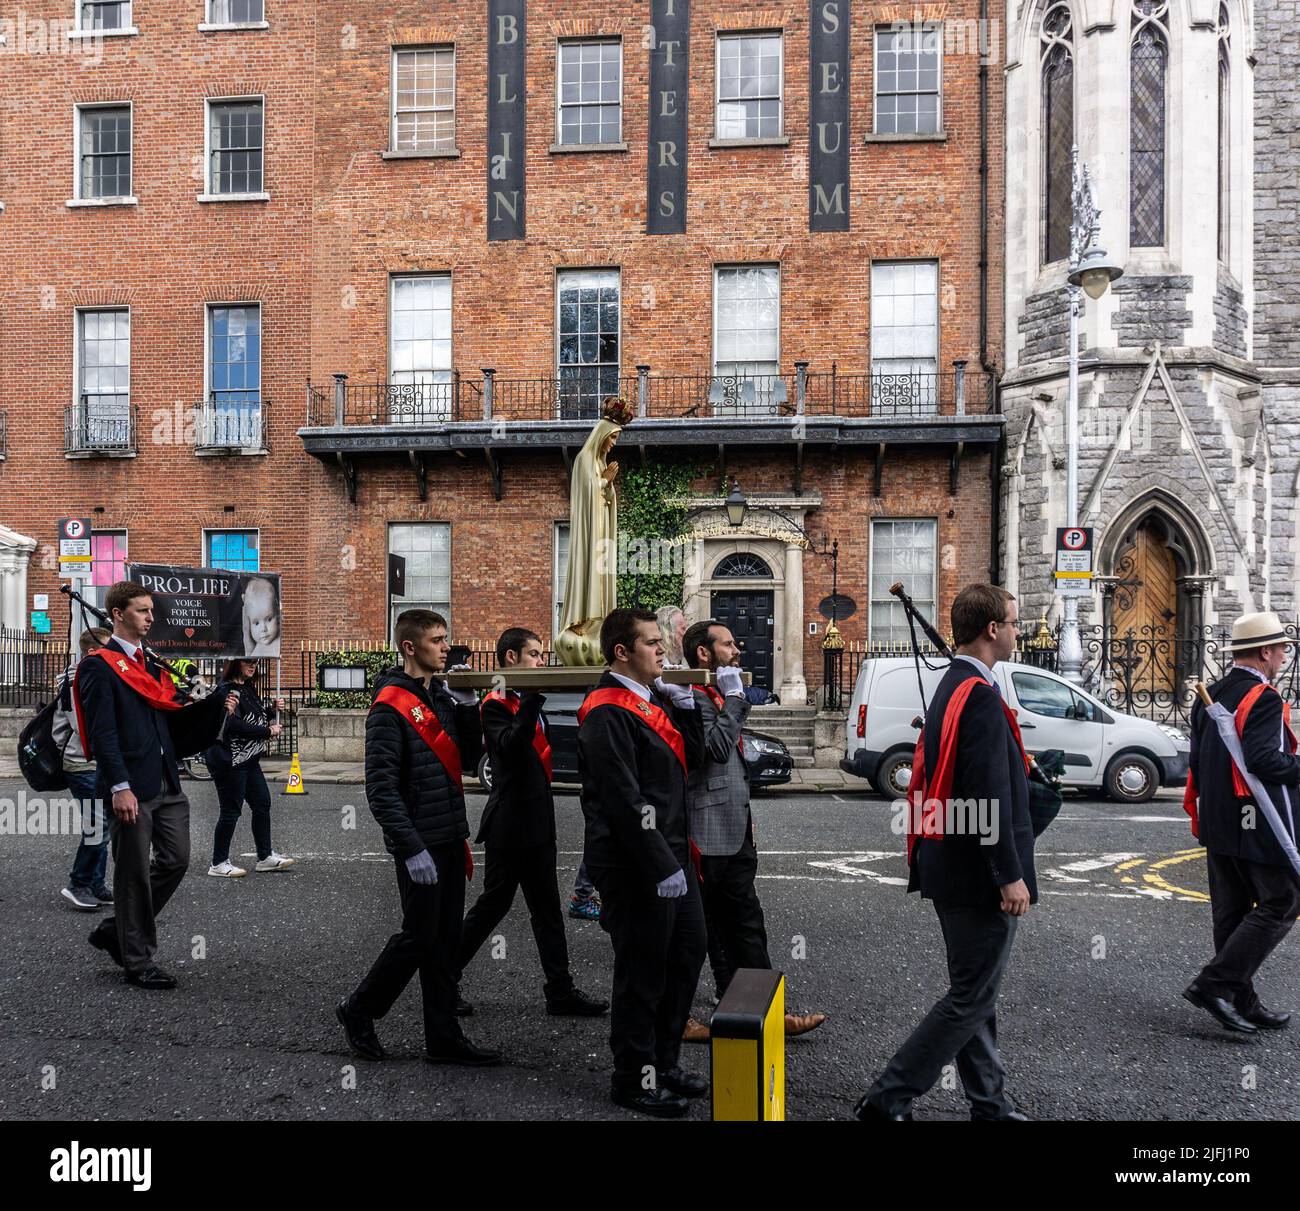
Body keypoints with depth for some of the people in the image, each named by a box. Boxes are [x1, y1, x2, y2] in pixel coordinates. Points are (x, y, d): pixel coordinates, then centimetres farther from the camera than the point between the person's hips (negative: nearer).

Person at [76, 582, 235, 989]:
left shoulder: (151, 663, 17)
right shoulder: (100, 666, -8)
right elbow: (102, 732, -15)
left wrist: (215, 705, 3)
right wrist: (119, 787, -21)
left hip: (167, 784, 8)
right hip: (131, 788, -8)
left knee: (176, 860, 10)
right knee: (134, 872, 2)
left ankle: (115, 931, 27)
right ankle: (137, 961, 15)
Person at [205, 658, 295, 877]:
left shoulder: (248, 688, 13)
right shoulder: (227, 689, -16)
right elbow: (233, 725, -25)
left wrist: (273, 710, 3)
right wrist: (268, 731, -17)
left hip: (249, 759, 9)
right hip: (230, 760, -9)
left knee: (262, 804, 11)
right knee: (231, 811, -1)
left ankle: (266, 856, 20)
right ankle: (219, 864, 11)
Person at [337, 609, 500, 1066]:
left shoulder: (442, 695, 11)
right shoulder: (390, 705, -14)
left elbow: (469, 761, 15)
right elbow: (381, 787, -18)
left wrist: (468, 713, -1)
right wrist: (411, 848, -22)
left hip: (450, 838, 8)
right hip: (419, 843, -8)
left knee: (446, 941, 11)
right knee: (419, 937, 1)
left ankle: (444, 1038, 21)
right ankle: (358, 1011, 22)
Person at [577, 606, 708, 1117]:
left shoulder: (654, 699, 13)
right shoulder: (607, 713, -18)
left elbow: (690, 759, 16)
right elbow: (623, 801, -23)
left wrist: (687, 711, 0)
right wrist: (662, 867, -22)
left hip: (671, 854, 10)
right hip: (636, 865, -10)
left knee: (688, 952, 19)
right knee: (643, 971, 2)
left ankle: (664, 1062, 34)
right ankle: (635, 1081, 19)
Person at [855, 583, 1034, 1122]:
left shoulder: (951, 686, 11)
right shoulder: (981, 695, -21)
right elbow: (990, 796, -24)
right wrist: (1010, 876, -19)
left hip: (951, 867, 10)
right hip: (979, 874, -10)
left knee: (973, 990, 18)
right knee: (971, 997, -1)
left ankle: (988, 1102, 31)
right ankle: (887, 1099, 4)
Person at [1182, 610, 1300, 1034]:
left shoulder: (1210, 696, 12)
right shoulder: (1264, 698, -15)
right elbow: (1261, 758, -26)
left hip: (1217, 824, 9)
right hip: (1257, 825, -9)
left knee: (1231, 912, 12)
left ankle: (1241, 1002, 19)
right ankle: (1215, 983, -5)